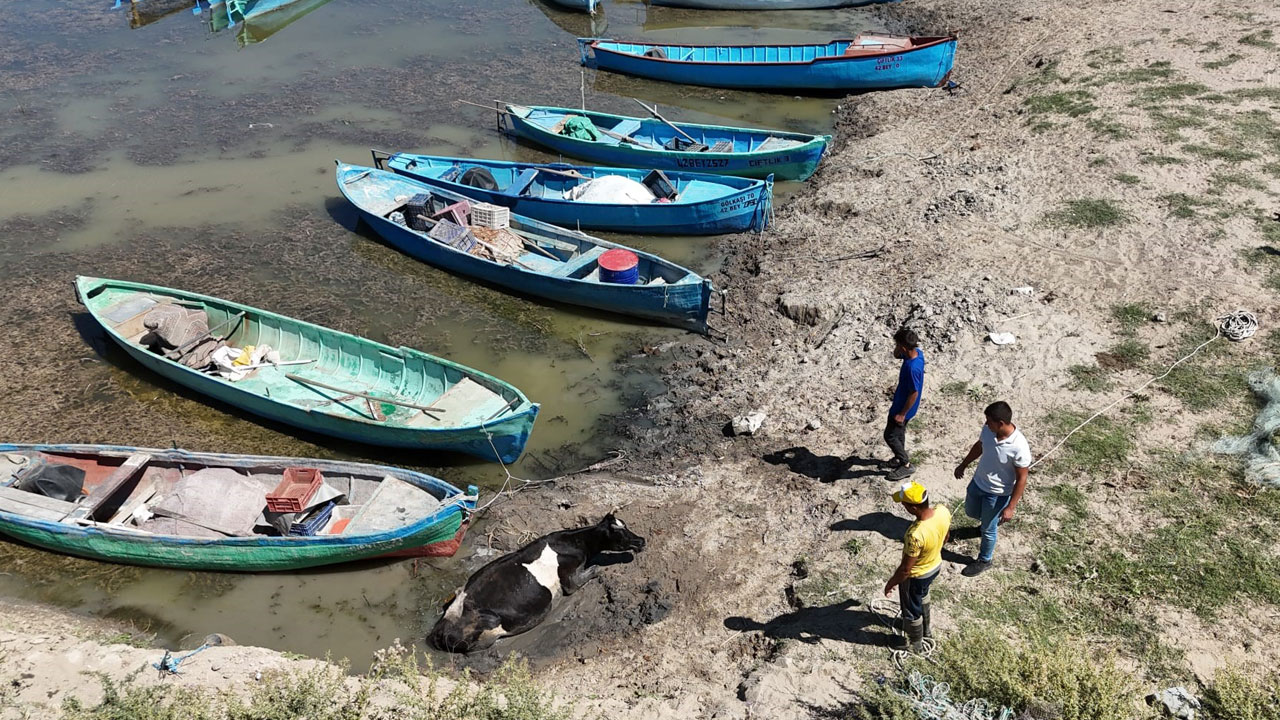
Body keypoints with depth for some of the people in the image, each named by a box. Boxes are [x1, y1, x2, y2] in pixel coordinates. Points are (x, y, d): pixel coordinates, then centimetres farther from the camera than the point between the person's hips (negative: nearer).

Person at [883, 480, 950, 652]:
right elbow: (945, 536, 0)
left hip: (916, 576, -7)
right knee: (922, 596, 36)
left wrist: (891, 583, -11)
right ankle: (925, 628, 61)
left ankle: (915, 643, 48)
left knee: (911, 610, 23)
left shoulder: (916, 535, -43)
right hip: (936, 565, 7)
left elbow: (905, 569, -29)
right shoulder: (943, 511, -23)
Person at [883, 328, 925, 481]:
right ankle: (899, 458, 44)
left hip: (903, 408, -9)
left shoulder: (912, 368, -37)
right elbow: (896, 355, 9)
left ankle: (907, 465, 21)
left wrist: (902, 414, -18)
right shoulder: (917, 352, -10)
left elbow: (914, 393, -27)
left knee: (890, 436, 7)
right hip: (901, 403, 9)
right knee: (898, 432, 26)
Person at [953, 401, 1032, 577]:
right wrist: (963, 465, 19)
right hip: (977, 482, 6)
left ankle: (984, 560, 42)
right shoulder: (988, 430, -17)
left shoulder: (1019, 447, -35)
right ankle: (991, 520, 63)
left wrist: (1011, 507, -18)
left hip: (997, 493, -6)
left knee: (988, 529, 16)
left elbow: (1021, 479, -23)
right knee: (971, 512, 30)